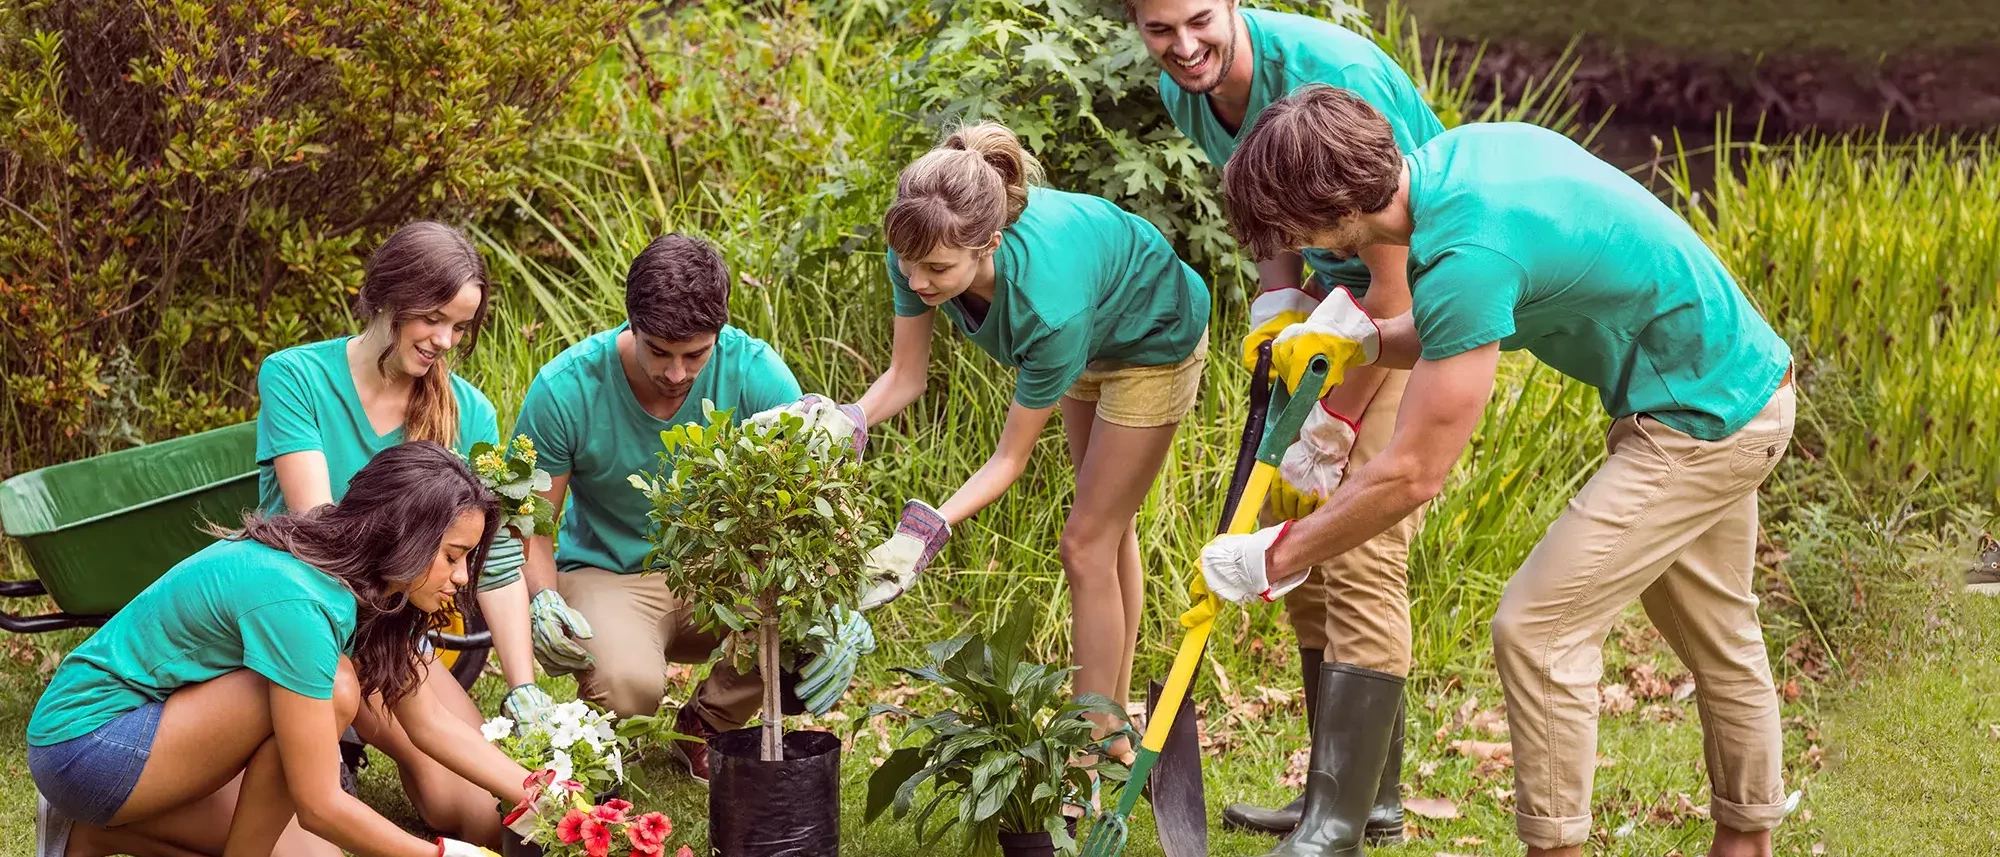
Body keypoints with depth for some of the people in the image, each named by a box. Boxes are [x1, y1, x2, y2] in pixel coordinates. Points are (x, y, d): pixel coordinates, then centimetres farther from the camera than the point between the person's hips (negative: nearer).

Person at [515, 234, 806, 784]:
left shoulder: (755, 372, -15)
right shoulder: (565, 389, -18)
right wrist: (542, 602, -28)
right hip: (606, 574, -3)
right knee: (627, 683, -36)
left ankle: (704, 727, 3)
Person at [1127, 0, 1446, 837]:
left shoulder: (1327, 75, -28)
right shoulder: (1184, 91, -2)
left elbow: (1395, 281, -24)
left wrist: (1331, 433, -18)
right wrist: (1278, 302, -4)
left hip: (1421, 299, -8)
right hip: (1339, 294, 9)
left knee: (1360, 547, -14)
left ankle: (1370, 806, -6)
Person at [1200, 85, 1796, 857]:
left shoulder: (1465, 256, -30)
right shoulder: (1459, 150, -3)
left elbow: (1414, 475, -25)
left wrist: (1274, 559, -16)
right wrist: (1365, 343, 1)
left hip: (1703, 421, -10)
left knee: (1536, 628, -8)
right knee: (1714, 636, 23)